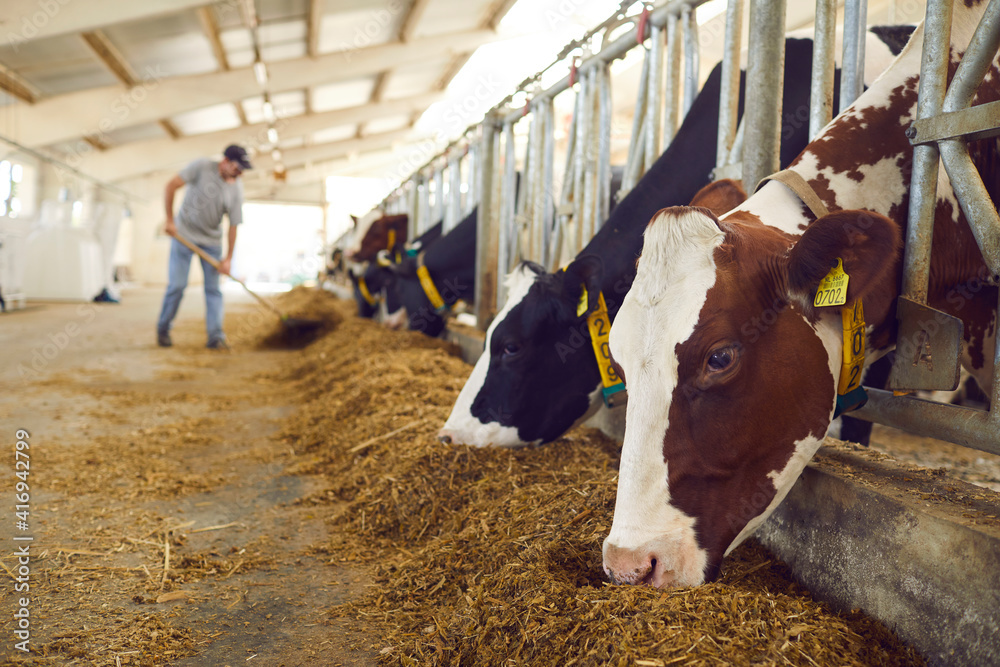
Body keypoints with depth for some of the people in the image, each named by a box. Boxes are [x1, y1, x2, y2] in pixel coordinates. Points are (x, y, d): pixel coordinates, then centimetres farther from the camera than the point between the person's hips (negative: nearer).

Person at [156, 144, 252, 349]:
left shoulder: (236, 189, -7)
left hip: (212, 241, 3)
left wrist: (228, 258, -8)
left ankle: (216, 336, 0)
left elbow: (233, 225, -6)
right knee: (177, 285, -3)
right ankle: (163, 330, 14)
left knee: (213, 288, -2)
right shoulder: (202, 167, -15)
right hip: (184, 233, -2)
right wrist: (170, 220, -14)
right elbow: (172, 185, -12)